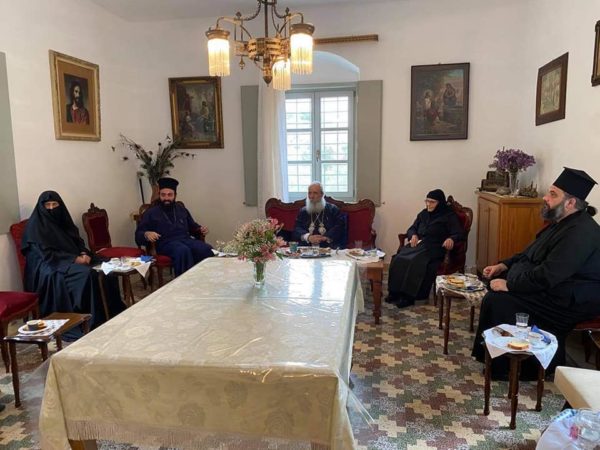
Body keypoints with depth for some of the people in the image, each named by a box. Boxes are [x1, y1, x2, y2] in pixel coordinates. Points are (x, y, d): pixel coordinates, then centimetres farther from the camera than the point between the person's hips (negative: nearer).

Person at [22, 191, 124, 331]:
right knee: (87, 274, -33)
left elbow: (77, 242, 14)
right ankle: (95, 320, -28)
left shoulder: (62, 220, 14)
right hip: (49, 266, -7)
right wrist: (74, 259, -22)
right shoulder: (35, 226, -8)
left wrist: (84, 254, -8)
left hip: (72, 260, 7)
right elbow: (46, 254, -15)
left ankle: (112, 312, -10)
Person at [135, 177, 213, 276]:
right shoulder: (151, 213, 13)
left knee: (207, 250, -30)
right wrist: (146, 234, -15)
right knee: (183, 250, -40)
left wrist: (200, 229, 10)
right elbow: (138, 235, 9)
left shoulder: (181, 209, 25)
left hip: (186, 239, 4)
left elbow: (192, 226, 33)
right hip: (166, 243, -3)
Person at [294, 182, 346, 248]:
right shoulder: (303, 211, 18)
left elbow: (340, 226, -1)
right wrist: (308, 237, -16)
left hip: (330, 247, -1)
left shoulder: (333, 209, 12)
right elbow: (297, 229, 5)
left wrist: (324, 238, -16)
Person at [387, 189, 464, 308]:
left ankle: (409, 296, -27)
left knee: (418, 262, -35)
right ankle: (396, 292, -19)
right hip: (419, 244, 5)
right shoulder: (423, 214, 22)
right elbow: (411, 229, 24)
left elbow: (459, 233, -4)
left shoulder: (449, 216, 5)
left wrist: (451, 239, -28)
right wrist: (413, 235, -1)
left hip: (435, 248, -5)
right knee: (399, 259, -25)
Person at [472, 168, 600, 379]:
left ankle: (503, 366, -1)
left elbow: (546, 277, -31)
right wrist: (504, 265, 6)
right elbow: (531, 253, 18)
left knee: (497, 302, -22)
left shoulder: (580, 233, -26)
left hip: (569, 301, -11)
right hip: (549, 284, 11)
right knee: (492, 285, 7)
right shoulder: (562, 222, 7)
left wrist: (508, 285, -21)